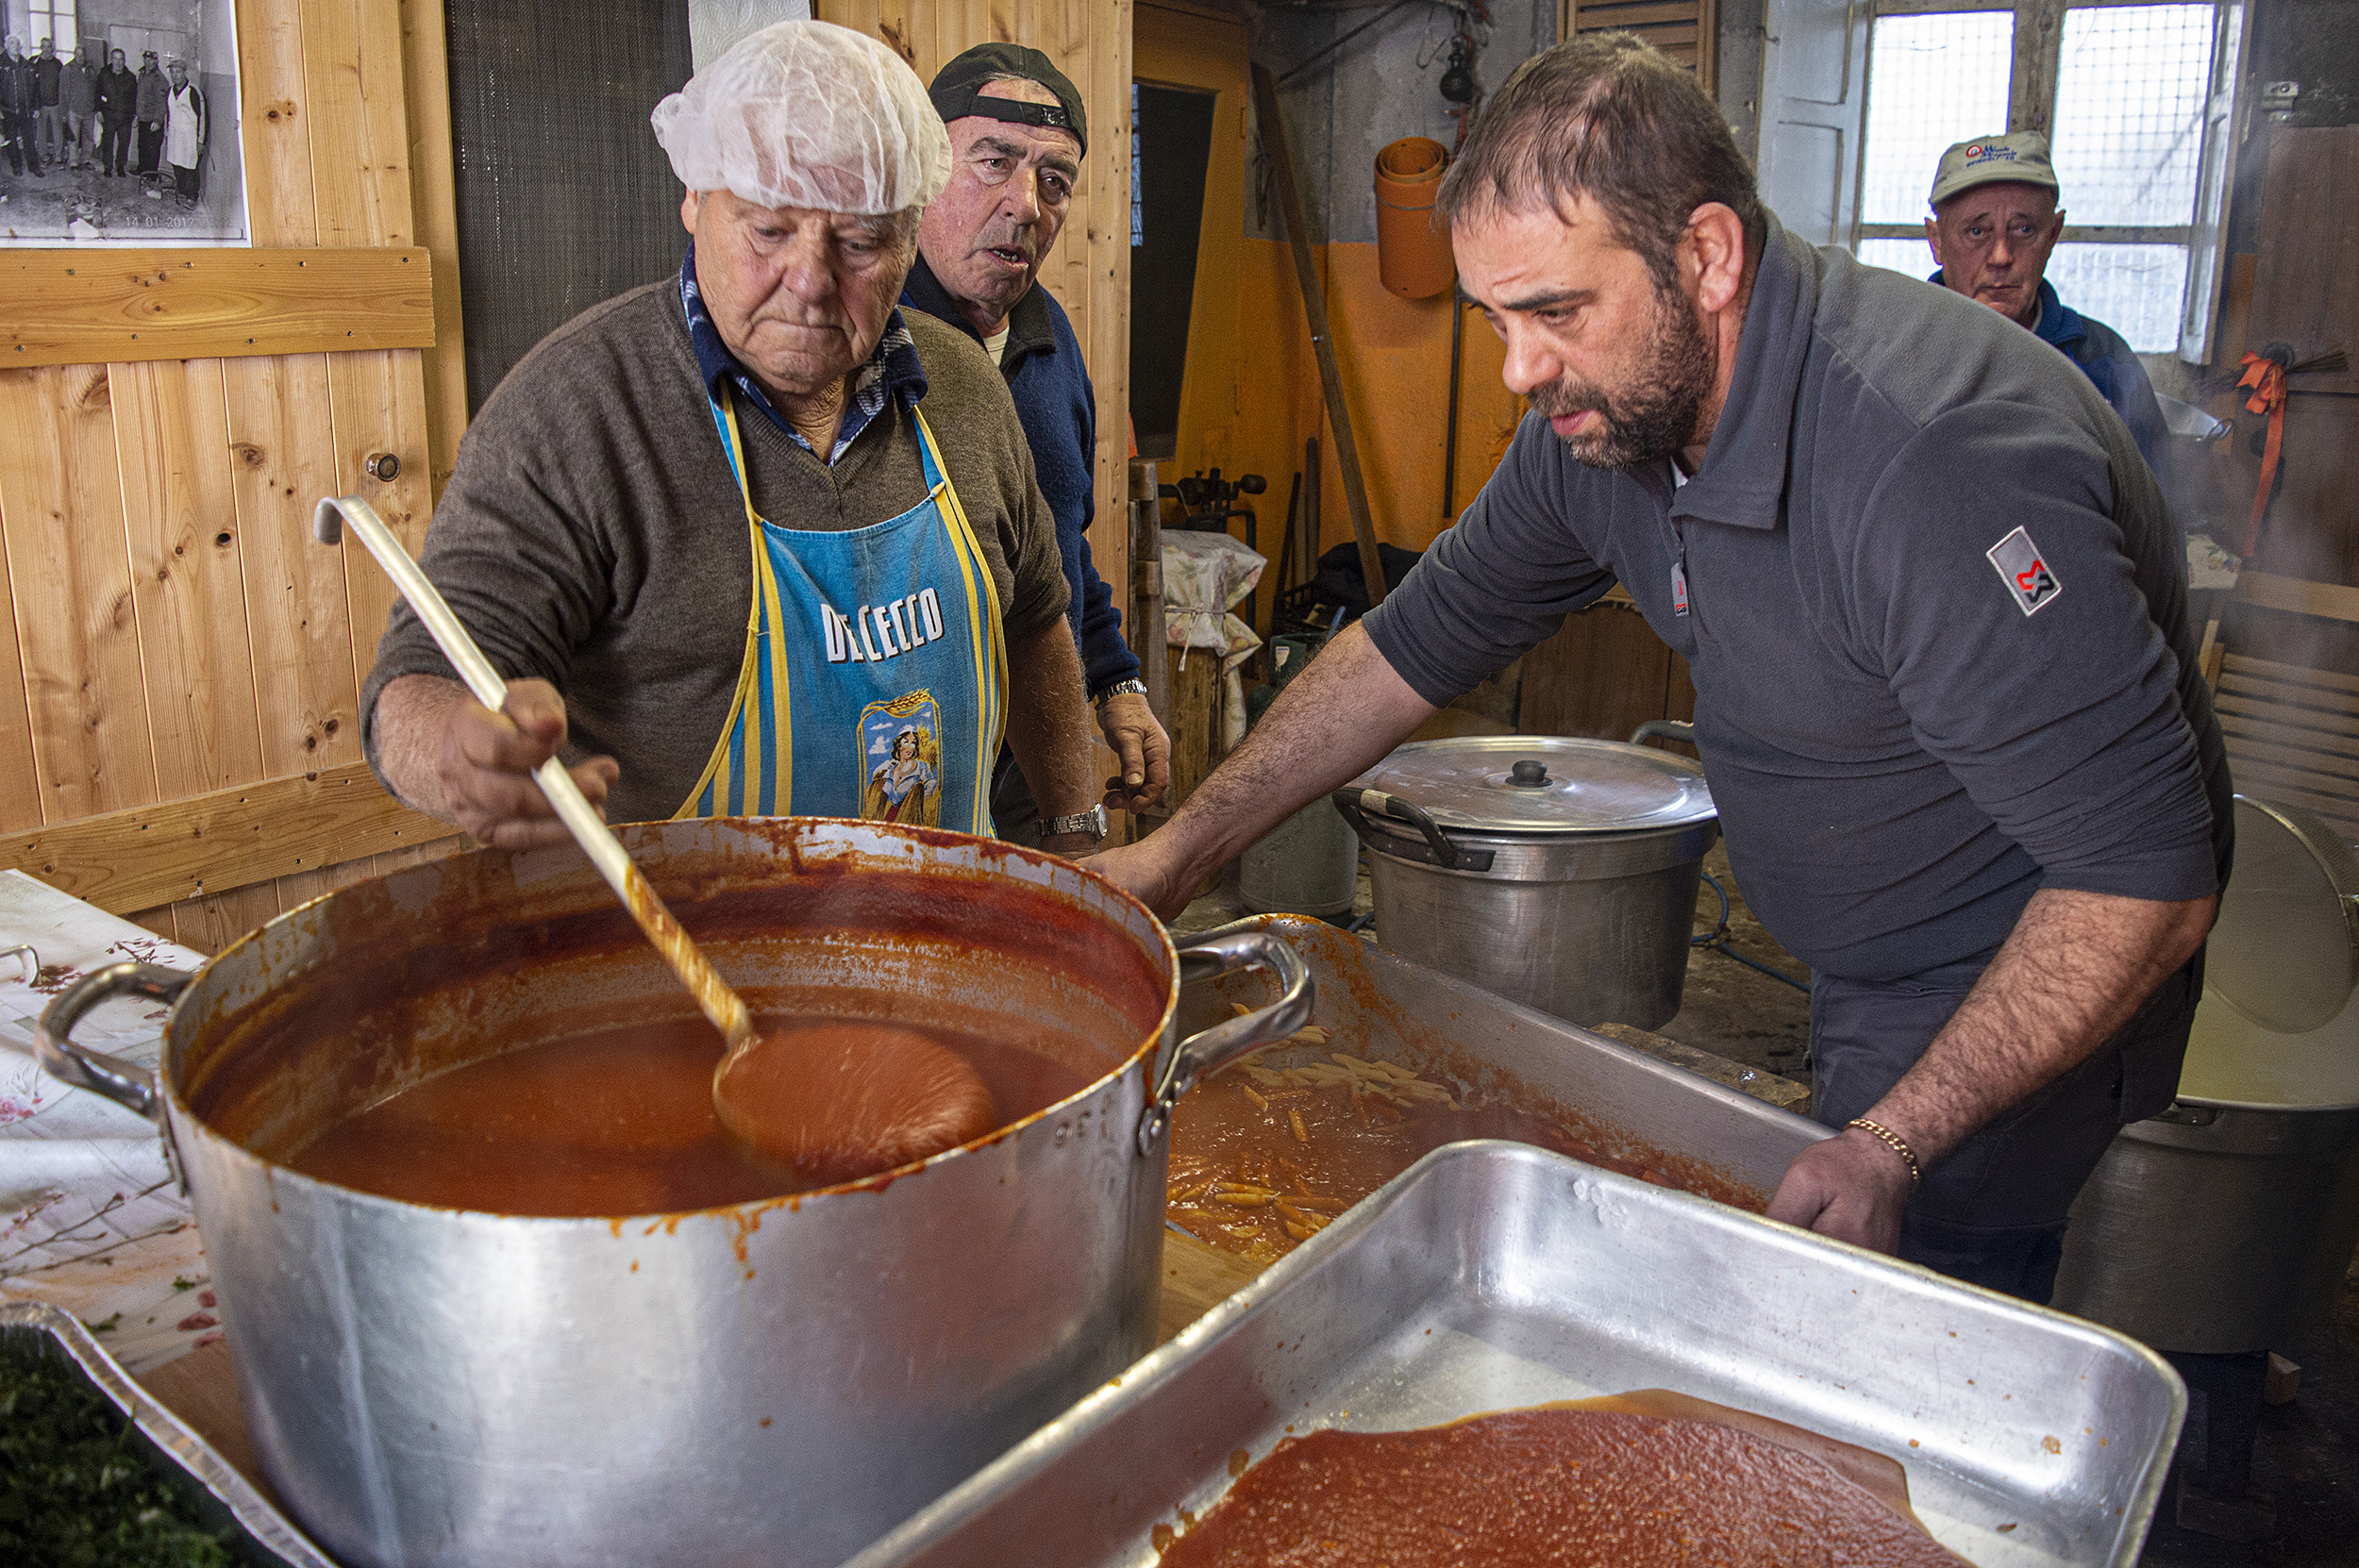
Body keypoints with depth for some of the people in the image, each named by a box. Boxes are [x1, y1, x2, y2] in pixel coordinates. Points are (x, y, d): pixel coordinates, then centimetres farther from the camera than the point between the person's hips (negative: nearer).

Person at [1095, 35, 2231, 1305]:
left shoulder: (1940, 463, -33)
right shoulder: (1599, 414, -8)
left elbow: (2147, 881, -29)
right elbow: (1417, 641, 3)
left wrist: (1895, 1144, -32)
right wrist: (1176, 854, 1)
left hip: (2024, 1006, -7)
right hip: (1852, 976, 7)